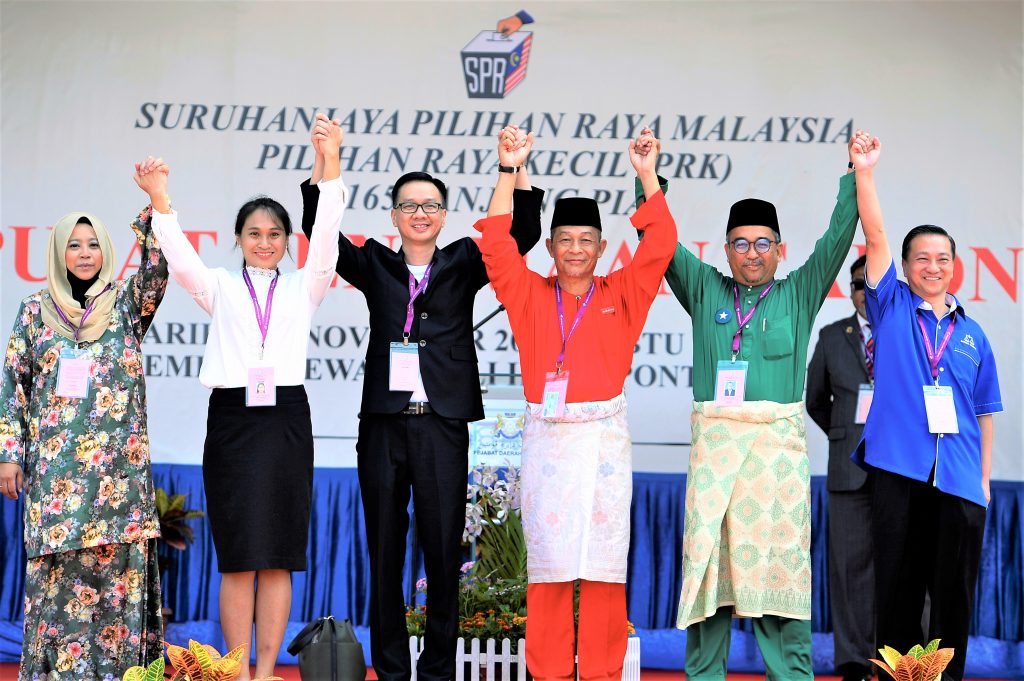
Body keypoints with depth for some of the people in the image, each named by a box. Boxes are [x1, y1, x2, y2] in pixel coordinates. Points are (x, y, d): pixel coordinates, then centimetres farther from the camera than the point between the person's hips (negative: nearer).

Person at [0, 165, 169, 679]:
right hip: (55, 459, 0)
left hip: (118, 460, 0)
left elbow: (156, 269, -10)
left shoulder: (125, 304, 9)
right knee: (58, 562, -3)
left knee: (118, 562, -3)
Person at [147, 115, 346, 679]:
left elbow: (326, 236, -2)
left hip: (286, 416, 1)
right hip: (232, 416, 0)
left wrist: (330, 164, -15)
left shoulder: (303, 287, 13)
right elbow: (180, 254, -4)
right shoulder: (219, 286, 13)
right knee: (238, 555, -1)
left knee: (278, 555, 1)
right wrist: (159, 199, -22)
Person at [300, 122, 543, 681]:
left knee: (443, 553, 0)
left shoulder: (463, 265, 10)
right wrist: (323, 163, -11)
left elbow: (524, 234, 0)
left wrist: (518, 169, -13)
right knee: (385, 552, 5)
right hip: (384, 423, 1)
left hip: (443, 425, -1)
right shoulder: (376, 267, 11)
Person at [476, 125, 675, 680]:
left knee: (604, 560, -1)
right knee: (546, 559, 1)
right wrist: (509, 171, -2)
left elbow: (659, 246, 0)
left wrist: (647, 175, -6)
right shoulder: (531, 295, 10)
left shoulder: (622, 295, 9)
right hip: (546, 437, 1)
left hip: (604, 437, -1)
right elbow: (495, 245, 2)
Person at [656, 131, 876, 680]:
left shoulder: (799, 294, 14)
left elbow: (837, 239, 8)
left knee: (778, 556, -3)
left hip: (777, 440, -1)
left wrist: (857, 176, 1)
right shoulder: (705, 290, 16)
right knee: (707, 554, -1)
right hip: (714, 438, 1)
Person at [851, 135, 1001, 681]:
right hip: (899, 469, -2)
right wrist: (864, 170, -9)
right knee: (897, 584, 2)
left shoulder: (972, 334, 13)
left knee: (954, 590, 4)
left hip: (958, 478, 2)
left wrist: (984, 477, 8)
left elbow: (984, 411, 15)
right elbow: (875, 238, -2)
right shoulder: (892, 308, 8)